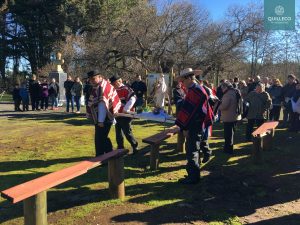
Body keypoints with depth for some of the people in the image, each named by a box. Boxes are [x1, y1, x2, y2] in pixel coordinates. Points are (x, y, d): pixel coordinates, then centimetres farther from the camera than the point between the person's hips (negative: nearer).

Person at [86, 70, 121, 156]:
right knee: (103, 138, 20)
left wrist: (101, 120, -30)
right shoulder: (98, 86, 13)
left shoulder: (101, 87, -19)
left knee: (99, 139, -3)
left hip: (103, 119, -11)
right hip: (104, 118, 11)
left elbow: (103, 105, -27)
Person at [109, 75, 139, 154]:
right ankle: (120, 148, 26)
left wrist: (125, 109, -26)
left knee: (127, 132, -5)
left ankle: (135, 146, 12)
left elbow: (132, 98, -27)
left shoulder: (126, 89, -14)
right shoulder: (115, 90, 12)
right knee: (118, 133, 14)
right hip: (118, 115, 9)